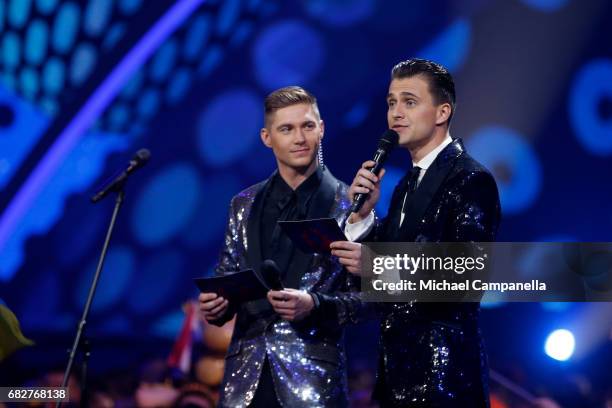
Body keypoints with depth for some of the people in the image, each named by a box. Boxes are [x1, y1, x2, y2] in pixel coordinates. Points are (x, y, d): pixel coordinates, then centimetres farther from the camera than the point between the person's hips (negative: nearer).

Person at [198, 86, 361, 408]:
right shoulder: (244, 205, 12)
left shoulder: (350, 205, -1)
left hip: (312, 372, -4)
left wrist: (314, 305, -19)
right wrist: (215, 305, -5)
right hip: (247, 370, 4)